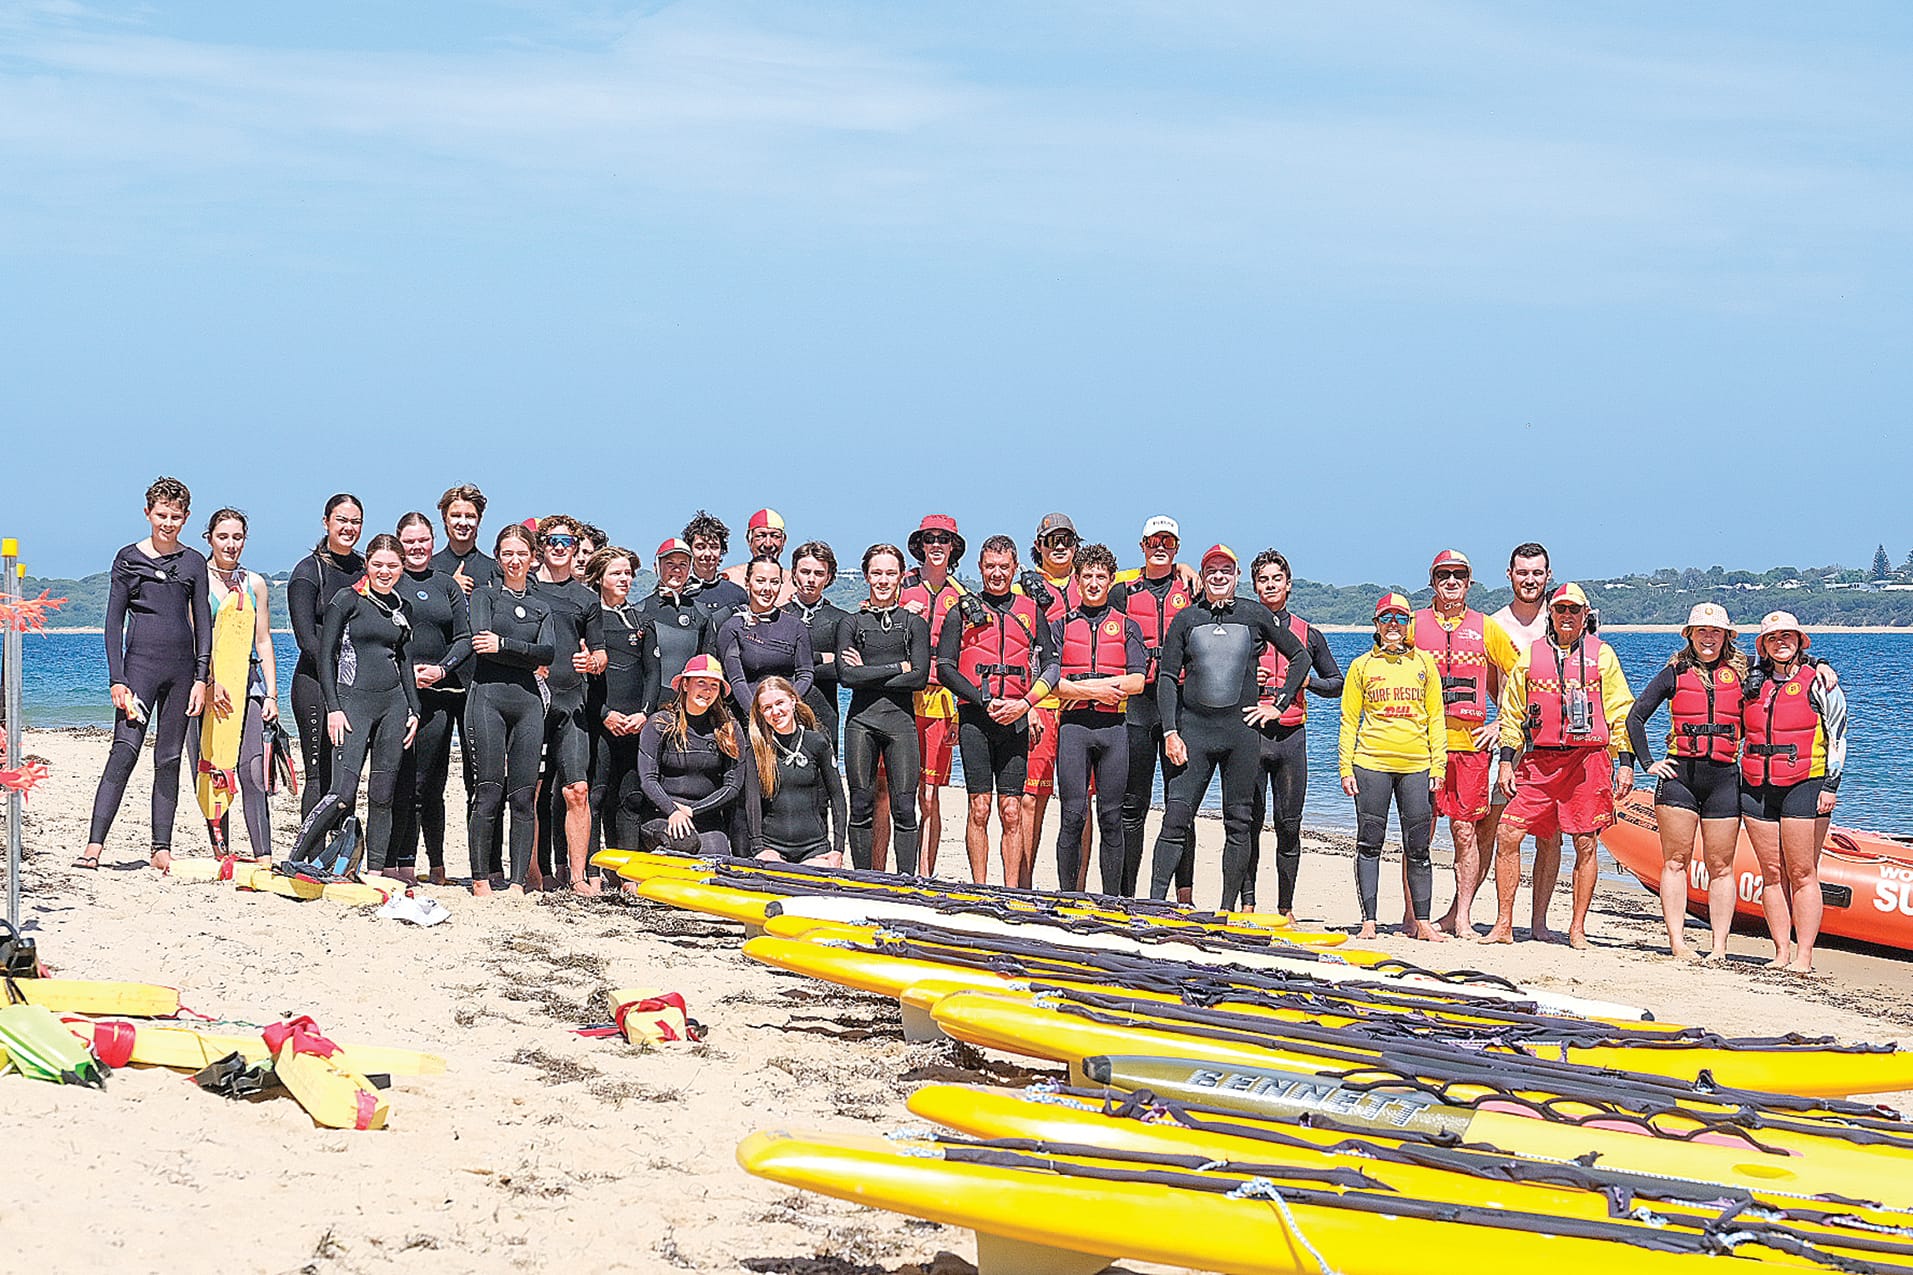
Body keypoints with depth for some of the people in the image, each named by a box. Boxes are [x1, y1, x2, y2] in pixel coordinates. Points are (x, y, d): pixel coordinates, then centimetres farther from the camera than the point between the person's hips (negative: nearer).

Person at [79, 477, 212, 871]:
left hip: (181, 666, 3)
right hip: (141, 662, -3)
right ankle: (94, 845, -21)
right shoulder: (129, 558, 4)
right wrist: (117, 679, -6)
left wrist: (201, 678, 2)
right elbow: (114, 621, 2)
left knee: (169, 758, 4)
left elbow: (203, 624, 12)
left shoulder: (193, 562, 11)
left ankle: (161, 849, 8)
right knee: (125, 749, -16)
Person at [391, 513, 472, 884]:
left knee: (431, 784, 4)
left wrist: (442, 669, -5)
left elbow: (465, 639, 12)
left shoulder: (447, 585, 16)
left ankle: (436, 864, 12)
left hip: (438, 691, 3)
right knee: (400, 781, -8)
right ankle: (401, 863, -5)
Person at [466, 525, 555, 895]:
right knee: (490, 791, -8)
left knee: (524, 796, -2)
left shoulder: (541, 607, 20)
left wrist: (503, 644, -7)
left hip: (528, 701, 4)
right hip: (488, 697, -3)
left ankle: (518, 882, -1)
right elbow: (480, 640, -7)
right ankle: (481, 879, -3)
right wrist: (528, 658, -3)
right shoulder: (484, 594, 10)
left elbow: (549, 652, 2)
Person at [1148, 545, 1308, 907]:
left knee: (1239, 823, 2)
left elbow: (1300, 656, 16)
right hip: (1194, 727, 0)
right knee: (1176, 818, -8)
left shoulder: (1255, 615, 7)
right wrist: (1170, 732, -4)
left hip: (1242, 727, 1)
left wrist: (1279, 704, 8)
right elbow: (1167, 677, 5)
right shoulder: (1186, 619, 7)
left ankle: (1228, 911, 9)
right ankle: (1155, 901, -8)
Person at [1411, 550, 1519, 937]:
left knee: (1465, 830, 0)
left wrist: (1502, 723, 7)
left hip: (1470, 745, 1)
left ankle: (1461, 915, 5)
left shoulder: (1486, 629, 9)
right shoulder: (1413, 624, 7)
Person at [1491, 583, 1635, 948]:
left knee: (1585, 843, -1)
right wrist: (1506, 760, 8)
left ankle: (1578, 929, 8)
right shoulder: (1530, 655, 12)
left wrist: (1626, 762, 0)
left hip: (1588, 758, -2)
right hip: (1538, 760, 2)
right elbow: (1512, 711, 15)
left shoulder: (1602, 654, 8)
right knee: (1508, 834, -6)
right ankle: (1503, 925, 1)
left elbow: (1620, 712, 7)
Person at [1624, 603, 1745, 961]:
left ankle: (1718, 947, 5)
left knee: (1720, 867, 2)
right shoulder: (1675, 673, 7)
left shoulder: (1741, 674, 9)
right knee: (1675, 861, -3)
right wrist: (1647, 762, 3)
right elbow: (1635, 717, 9)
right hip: (1680, 774, -1)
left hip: (1724, 777, 1)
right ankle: (1677, 942, -2)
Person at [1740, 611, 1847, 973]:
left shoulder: (1819, 680, 0)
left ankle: (1804, 957, -7)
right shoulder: (1754, 681, 14)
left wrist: (1830, 786, -8)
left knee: (1802, 874, -7)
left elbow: (1837, 736, -1)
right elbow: (1739, 731, 27)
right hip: (1757, 789, 5)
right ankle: (1781, 953, 8)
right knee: (1772, 873, 4)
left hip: (1804, 786, -5)